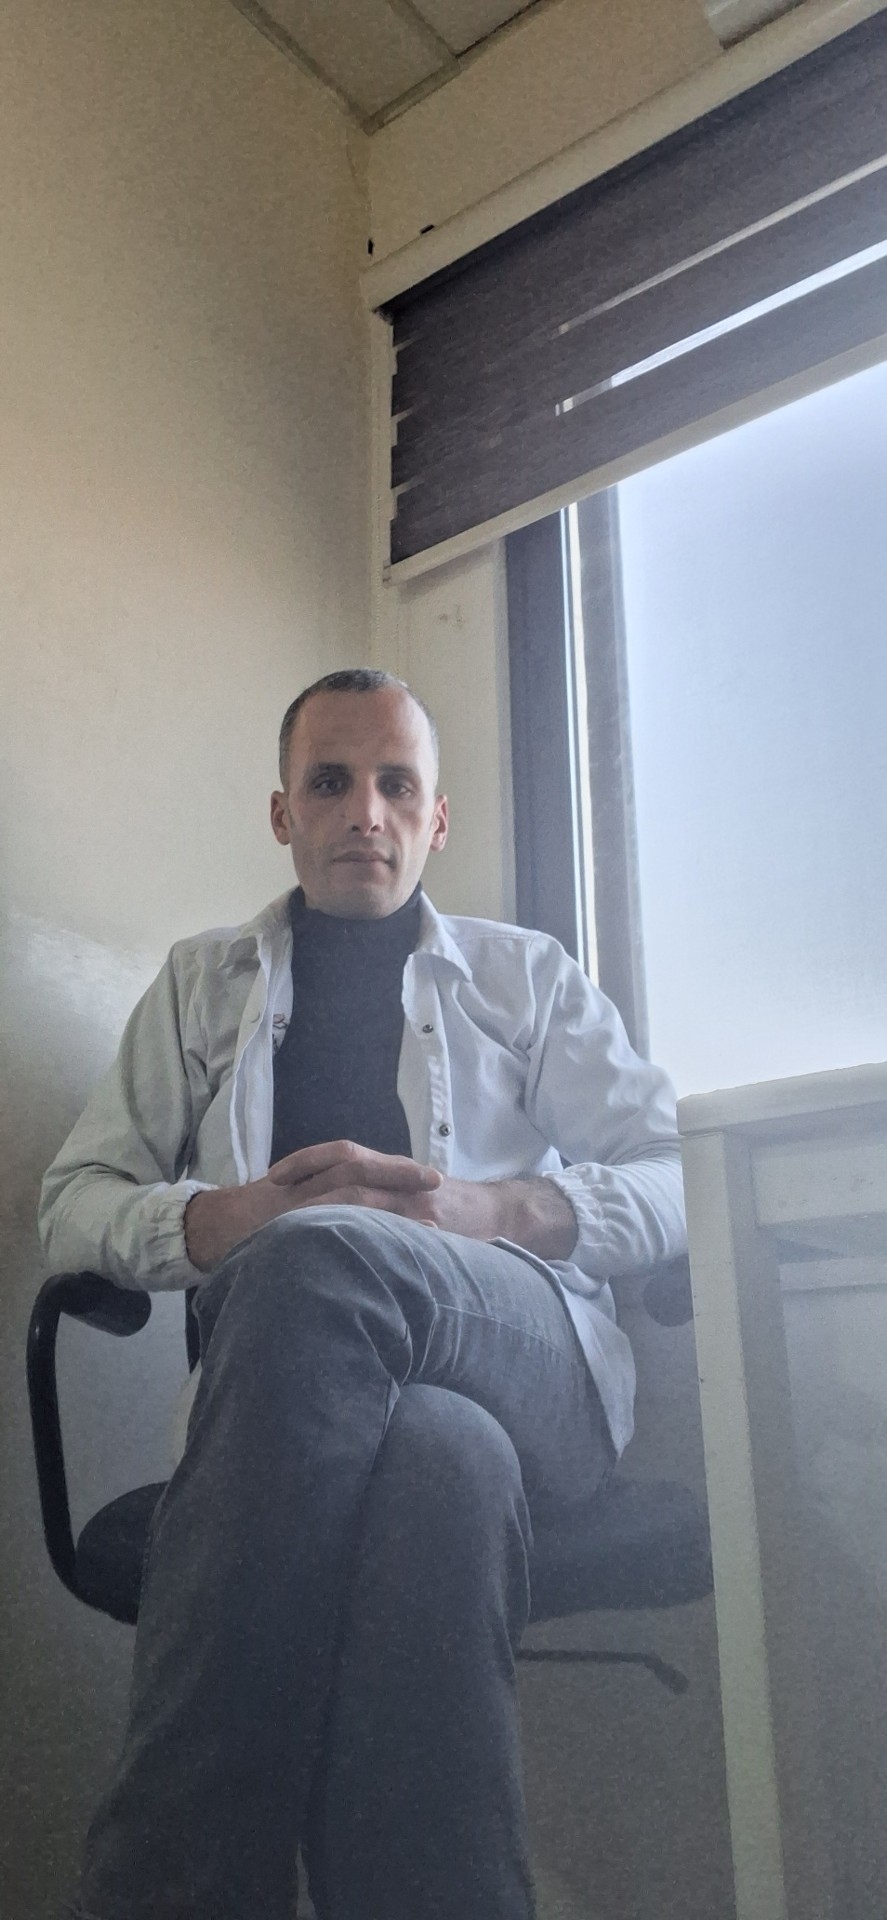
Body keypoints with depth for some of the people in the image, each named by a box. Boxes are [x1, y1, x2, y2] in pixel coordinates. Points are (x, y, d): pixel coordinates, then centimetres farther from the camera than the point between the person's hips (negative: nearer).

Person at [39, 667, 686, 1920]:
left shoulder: (526, 977, 23)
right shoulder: (202, 984, 26)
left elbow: (682, 1183, 15)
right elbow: (72, 1207, 18)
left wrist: (496, 1210, -6)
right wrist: (223, 1218, -6)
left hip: (537, 1368, 0)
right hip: (319, 1379, 0)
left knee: (317, 1254, -37)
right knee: (439, 1453, -40)